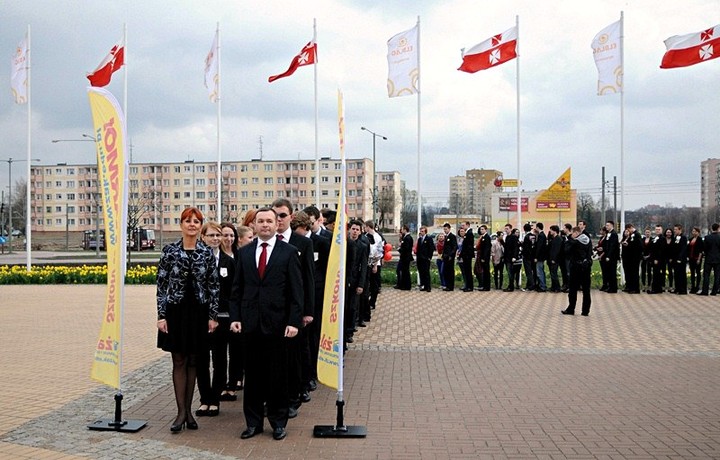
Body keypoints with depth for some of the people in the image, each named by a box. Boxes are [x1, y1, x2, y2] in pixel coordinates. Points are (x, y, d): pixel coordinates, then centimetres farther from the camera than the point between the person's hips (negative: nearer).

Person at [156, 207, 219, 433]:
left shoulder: (207, 253, 0)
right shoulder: (170, 251, -3)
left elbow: (214, 286, 3)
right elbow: (161, 284, -2)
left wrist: (213, 316, 0)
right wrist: (161, 315, -6)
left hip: (198, 312, 1)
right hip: (176, 310, -1)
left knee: (193, 361, 9)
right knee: (179, 361, 3)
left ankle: (188, 410, 17)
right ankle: (181, 411, 8)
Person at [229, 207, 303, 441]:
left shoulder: (289, 252, 0)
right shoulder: (244, 252, 9)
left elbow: (296, 290, -3)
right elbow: (237, 288, 10)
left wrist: (294, 321, -9)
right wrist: (235, 317, 1)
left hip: (277, 323, -3)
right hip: (251, 323, 3)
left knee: (278, 375, 5)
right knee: (252, 374, 8)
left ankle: (278, 422, 18)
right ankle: (253, 421, 19)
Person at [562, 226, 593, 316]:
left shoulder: (574, 242, -15)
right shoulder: (588, 241, 6)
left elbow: (567, 251, -14)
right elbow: (590, 253, 12)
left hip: (576, 266, -5)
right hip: (587, 267, 5)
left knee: (573, 289, 4)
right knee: (586, 289, 6)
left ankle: (571, 309, 9)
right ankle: (585, 310, 8)